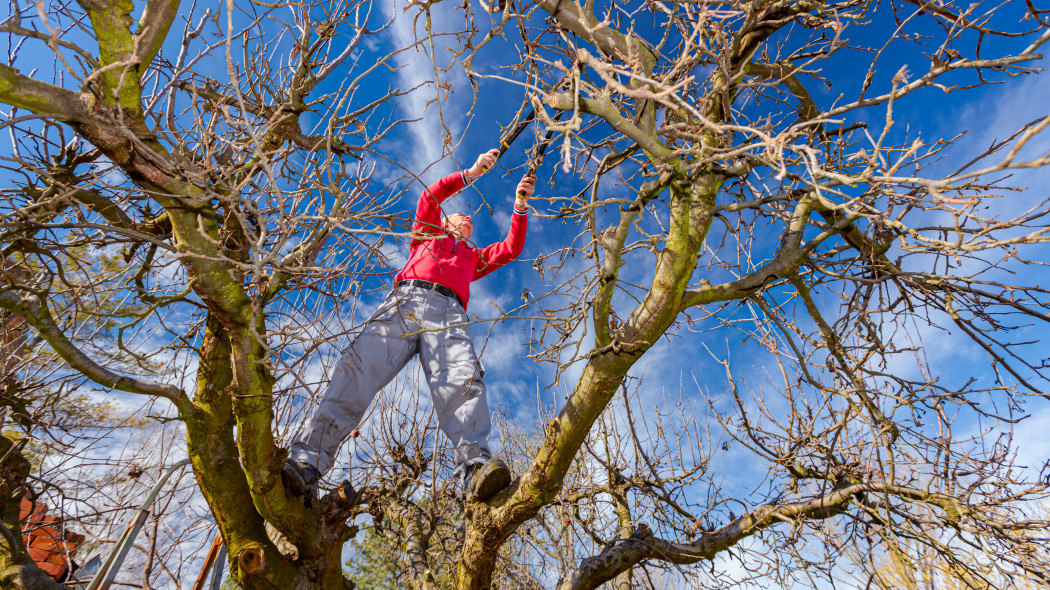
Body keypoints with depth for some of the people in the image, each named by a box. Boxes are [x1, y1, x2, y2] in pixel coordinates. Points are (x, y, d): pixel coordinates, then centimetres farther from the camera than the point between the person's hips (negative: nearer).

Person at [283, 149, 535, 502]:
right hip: (405, 300, -1)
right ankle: (306, 463, -37)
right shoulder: (427, 233, 38)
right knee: (358, 367, -26)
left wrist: (521, 205, 29)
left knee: (463, 380, -30)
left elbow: (511, 248, 35)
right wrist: (471, 173, 27)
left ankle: (475, 467, -48)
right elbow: (430, 197, 28)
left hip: (449, 312, 1)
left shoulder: (474, 257, 41)